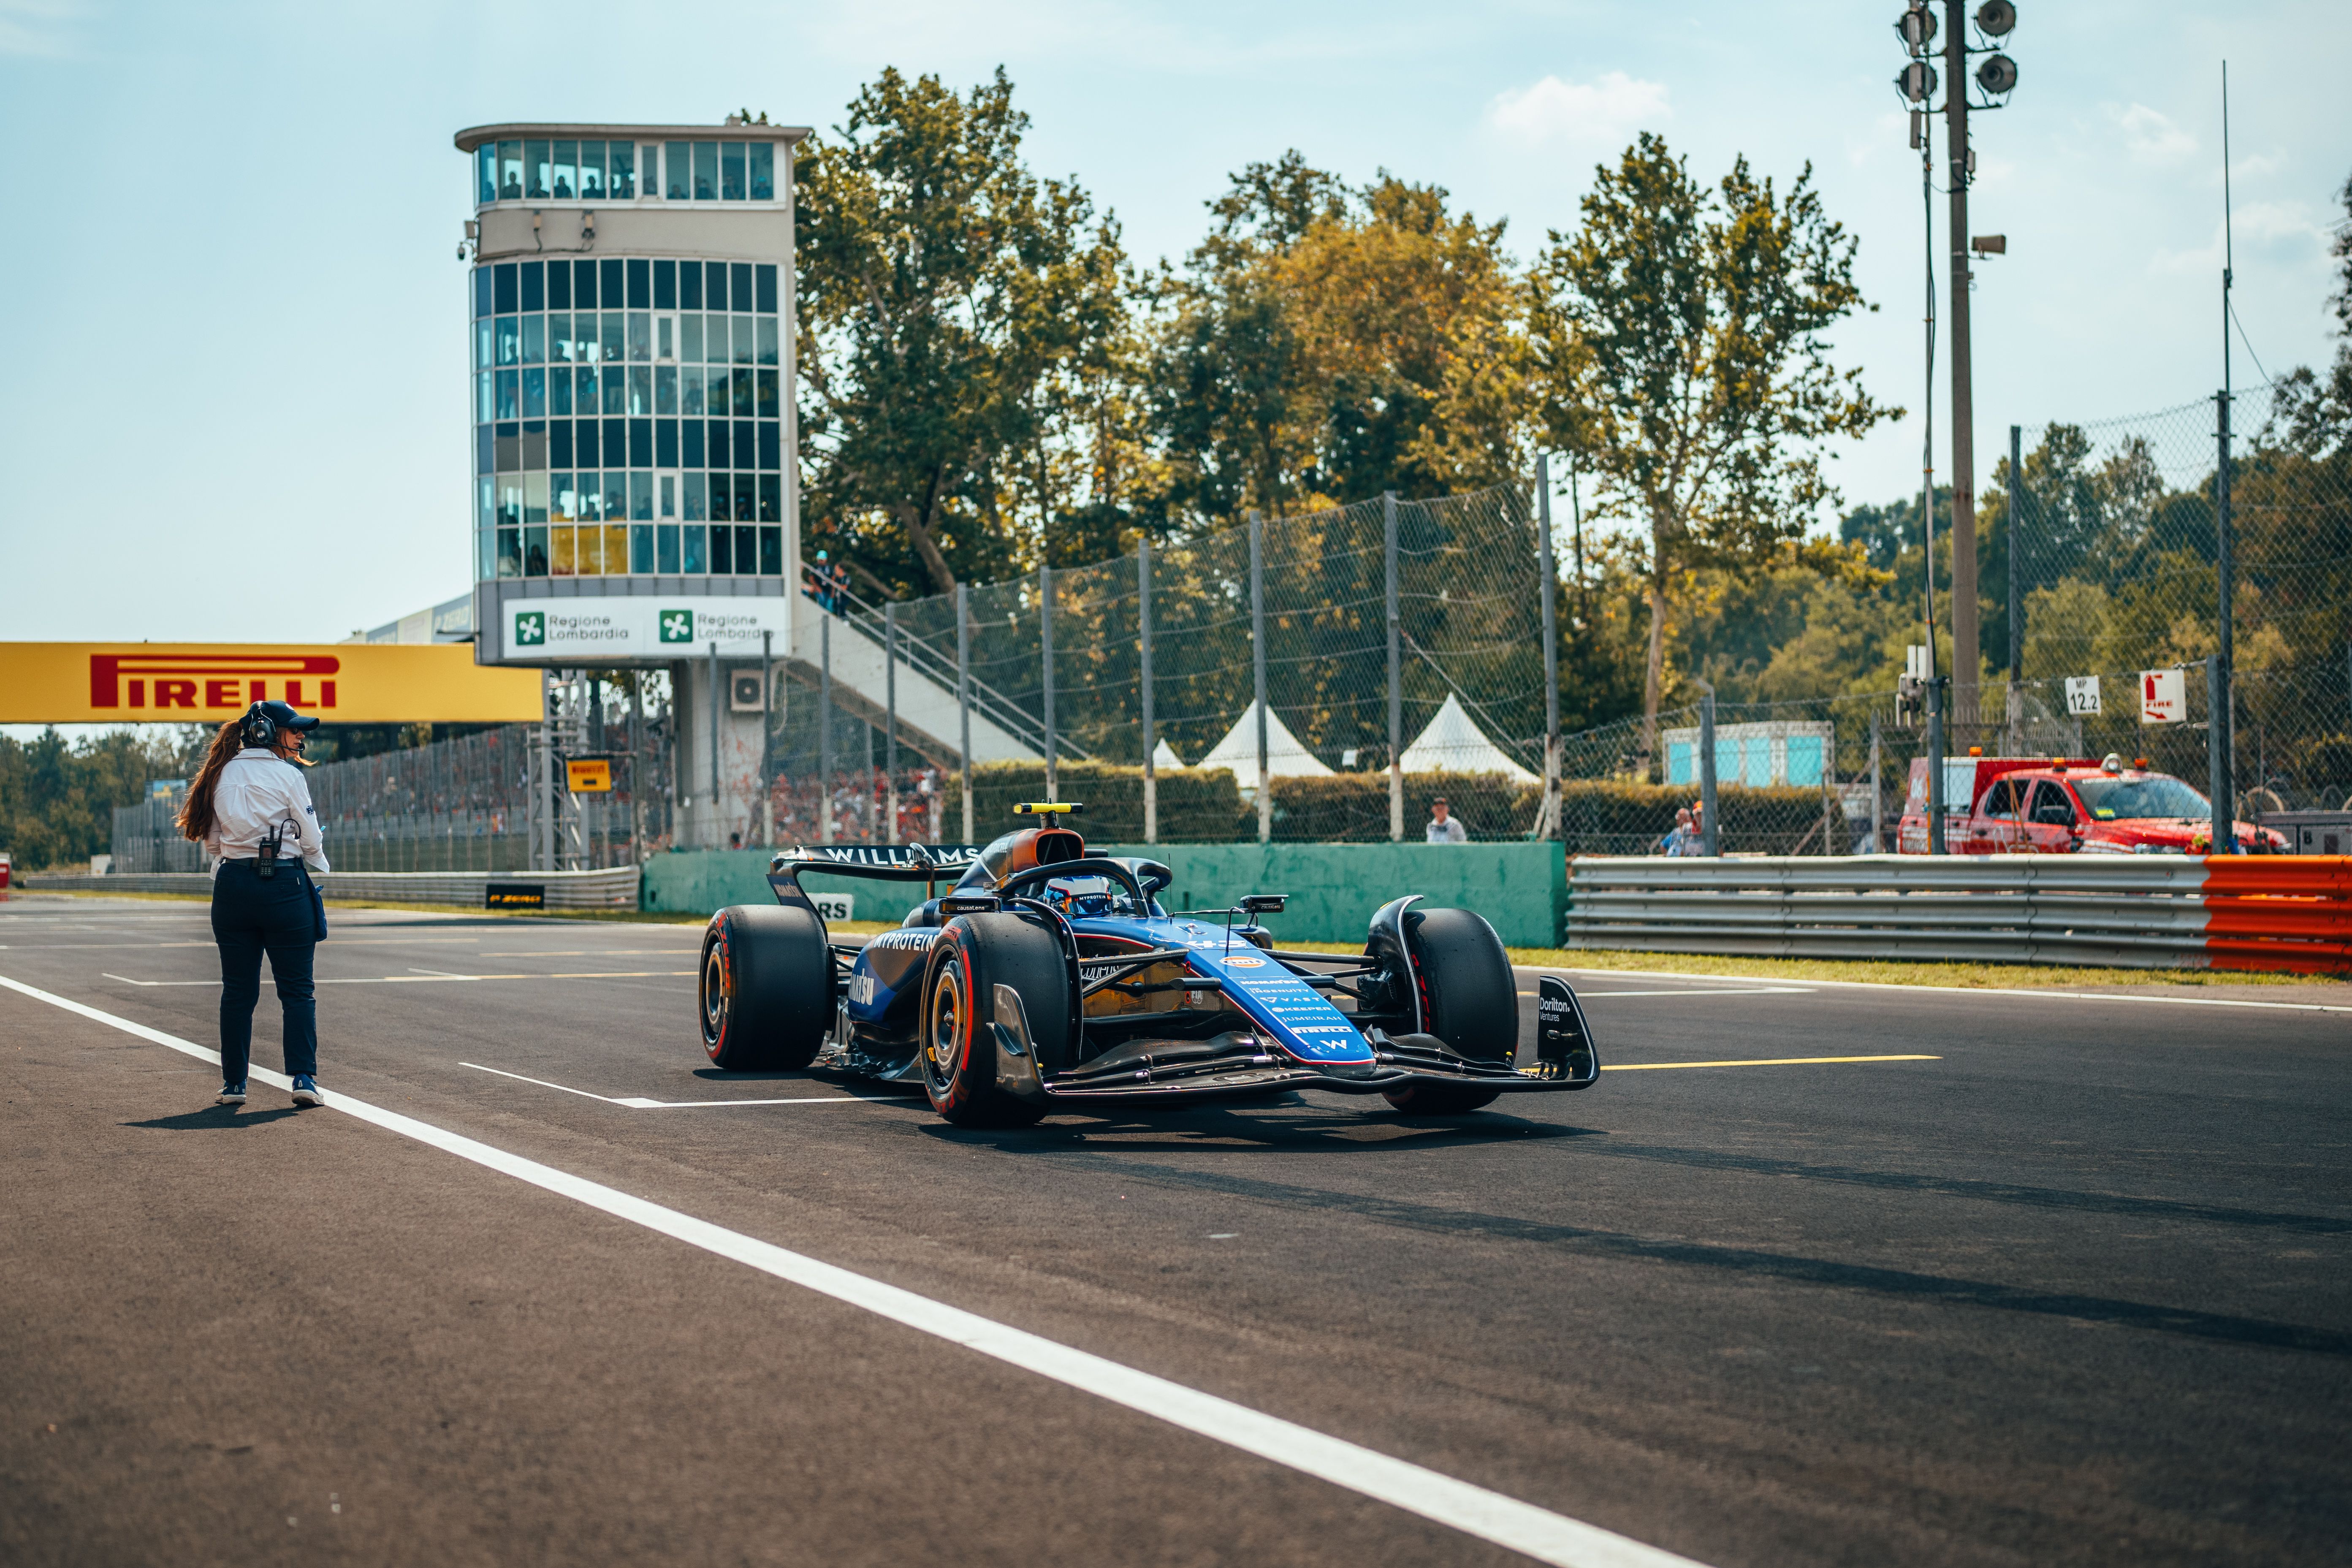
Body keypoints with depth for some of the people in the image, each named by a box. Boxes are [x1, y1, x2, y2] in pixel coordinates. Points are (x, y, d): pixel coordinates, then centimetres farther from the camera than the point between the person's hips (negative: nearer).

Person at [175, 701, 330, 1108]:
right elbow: (310, 840, -2)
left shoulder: (221, 774, 9)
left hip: (232, 886, 4)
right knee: (297, 989, 2)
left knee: (238, 991, 10)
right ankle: (304, 1078, -6)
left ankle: (233, 1083, 12)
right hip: (284, 884, -4)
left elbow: (211, 840, 11)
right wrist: (319, 872, 16)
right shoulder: (287, 776, -6)